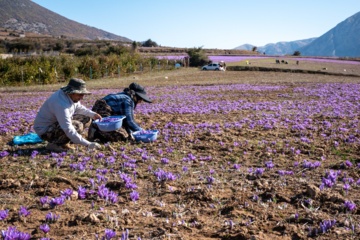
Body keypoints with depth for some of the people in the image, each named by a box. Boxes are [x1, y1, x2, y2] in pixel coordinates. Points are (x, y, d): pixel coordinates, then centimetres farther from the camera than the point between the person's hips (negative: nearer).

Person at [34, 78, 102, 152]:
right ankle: (53, 144, -10)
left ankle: (63, 143, 5)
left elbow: (79, 108, 18)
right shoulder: (61, 104, -33)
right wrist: (88, 144, -36)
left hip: (57, 123, 10)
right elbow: (68, 130, -37)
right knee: (77, 126, -30)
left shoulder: (70, 96, -5)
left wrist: (93, 114, -1)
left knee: (86, 119, 3)